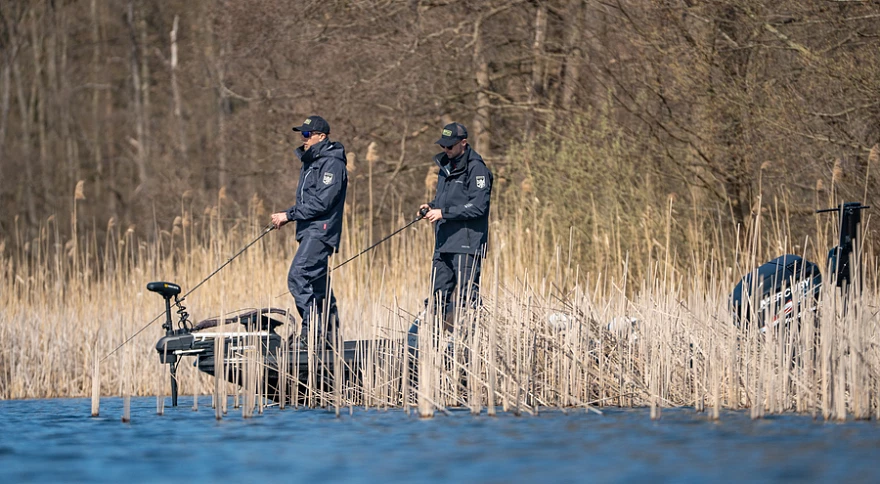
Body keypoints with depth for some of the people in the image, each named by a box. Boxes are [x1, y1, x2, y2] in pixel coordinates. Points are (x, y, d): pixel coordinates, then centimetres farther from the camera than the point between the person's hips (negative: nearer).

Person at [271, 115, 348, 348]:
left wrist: (289, 215, -16)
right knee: (318, 285, 11)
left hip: (321, 232, -10)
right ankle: (329, 335, 14)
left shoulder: (332, 163, -11)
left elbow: (321, 203, -19)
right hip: (310, 232, 10)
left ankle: (312, 332, -20)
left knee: (298, 277, -20)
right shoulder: (310, 161, 20)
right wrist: (286, 216, 9)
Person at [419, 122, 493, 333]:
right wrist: (432, 206, 7)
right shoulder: (446, 166, 18)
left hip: (467, 244, -9)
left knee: (467, 294, -9)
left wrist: (444, 212, -18)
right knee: (440, 293, 7)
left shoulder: (476, 169, -9)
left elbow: (479, 206, -17)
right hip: (444, 242, 9)